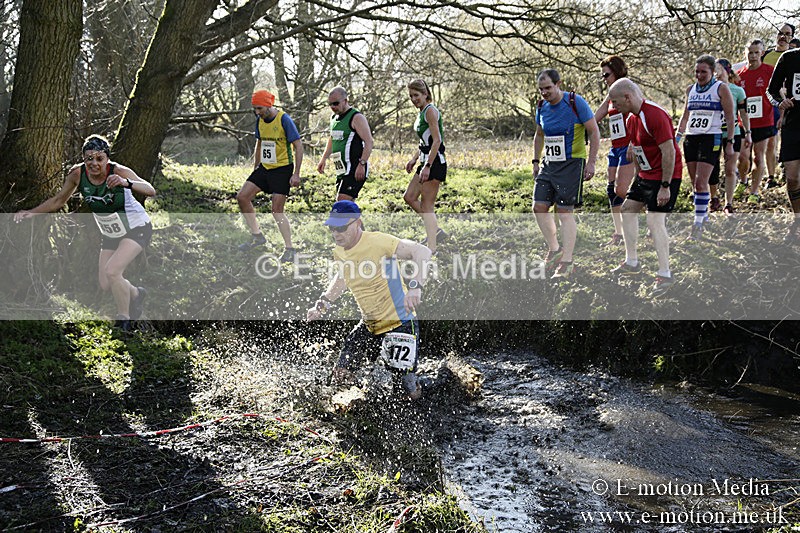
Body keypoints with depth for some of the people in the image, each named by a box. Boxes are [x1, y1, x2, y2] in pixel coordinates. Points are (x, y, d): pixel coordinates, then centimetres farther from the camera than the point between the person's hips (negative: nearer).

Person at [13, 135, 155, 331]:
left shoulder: (118, 171, -28)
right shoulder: (77, 174, -16)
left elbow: (150, 191, -41)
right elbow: (58, 200, 0)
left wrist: (126, 183, -58)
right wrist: (32, 212, -11)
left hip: (137, 229, -6)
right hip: (110, 234, 6)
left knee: (111, 271, -22)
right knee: (105, 284, 7)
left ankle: (124, 320, -1)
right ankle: (136, 295, 38)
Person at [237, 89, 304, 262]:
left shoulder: (284, 120, -16)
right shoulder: (260, 120, 5)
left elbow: (298, 146, -15)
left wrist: (296, 174, -19)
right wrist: (256, 167, 20)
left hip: (283, 169, -7)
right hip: (264, 167, 7)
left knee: (277, 211, -10)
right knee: (242, 197, -1)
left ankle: (289, 249, 1)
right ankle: (257, 236, 12)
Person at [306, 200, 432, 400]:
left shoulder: (377, 242, -24)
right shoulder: (339, 251, 1)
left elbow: (422, 251, -32)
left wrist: (415, 286, -45)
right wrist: (323, 304, 14)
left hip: (400, 322, -7)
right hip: (368, 325, 7)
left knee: (411, 391, -8)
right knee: (340, 377, 9)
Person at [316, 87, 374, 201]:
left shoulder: (356, 117, -10)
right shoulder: (334, 117, 16)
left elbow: (369, 142, -17)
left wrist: (362, 164, -25)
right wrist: (324, 159, 22)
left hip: (355, 169, -9)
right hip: (342, 169, 9)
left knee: (343, 201, -19)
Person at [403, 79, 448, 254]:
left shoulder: (430, 110, -13)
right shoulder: (422, 113, 16)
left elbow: (436, 141, -21)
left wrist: (427, 166, -25)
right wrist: (414, 159, 18)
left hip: (435, 163, -10)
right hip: (426, 162, 10)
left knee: (426, 205, -6)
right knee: (409, 197, 14)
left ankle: (431, 247, 0)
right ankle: (436, 231, 20)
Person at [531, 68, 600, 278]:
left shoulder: (576, 103, -12)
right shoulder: (541, 107, 6)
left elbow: (594, 132, -9)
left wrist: (591, 162, -13)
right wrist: (536, 161, 17)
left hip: (572, 164, -6)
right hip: (549, 164, 6)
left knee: (564, 212, -8)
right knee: (539, 207, 1)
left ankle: (567, 262, -1)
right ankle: (554, 249, 21)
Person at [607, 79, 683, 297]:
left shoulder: (655, 115, -23)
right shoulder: (634, 117, 7)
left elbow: (669, 152, -25)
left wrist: (665, 186, -25)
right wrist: (637, 177, 18)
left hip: (666, 176, -10)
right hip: (646, 175, 10)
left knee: (655, 221, -16)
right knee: (627, 209, 15)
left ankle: (665, 275, -10)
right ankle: (632, 263, 26)